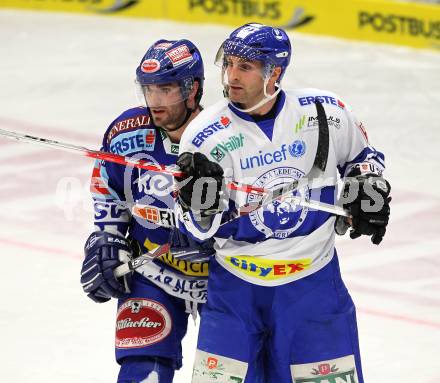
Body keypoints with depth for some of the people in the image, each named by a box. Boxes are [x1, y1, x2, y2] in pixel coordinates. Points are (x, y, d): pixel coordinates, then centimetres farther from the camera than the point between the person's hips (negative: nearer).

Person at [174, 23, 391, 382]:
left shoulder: (324, 111, -8)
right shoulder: (206, 134, -13)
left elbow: (360, 155, 14)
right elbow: (200, 230, -10)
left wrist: (369, 187, -4)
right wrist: (201, 203, -31)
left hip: (314, 282, 1)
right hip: (235, 285, -1)